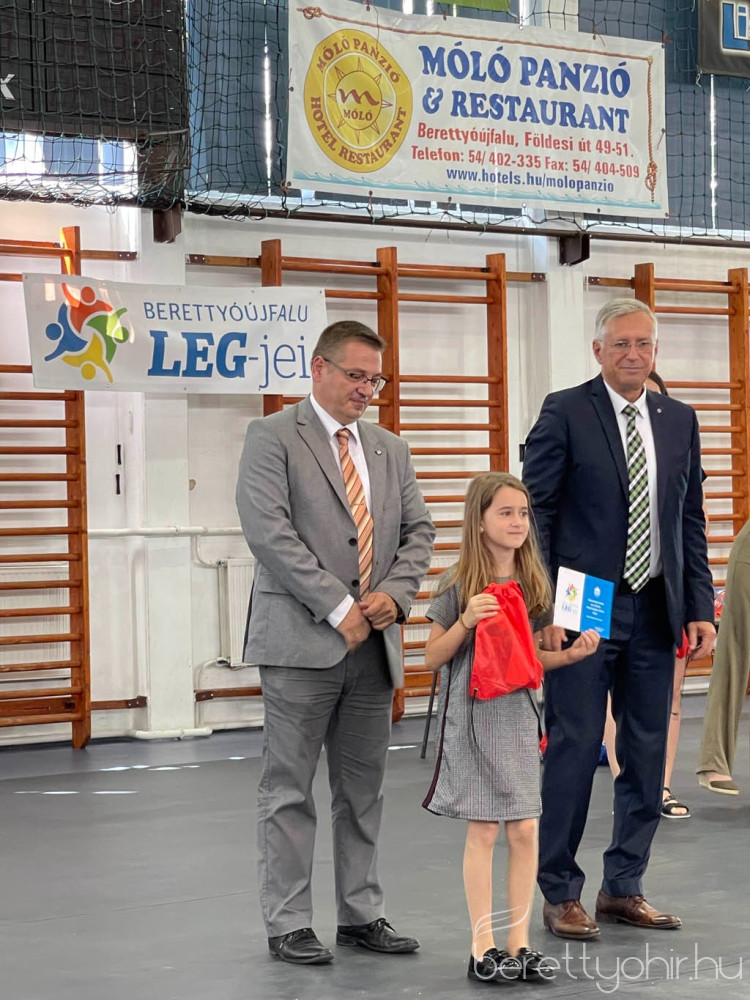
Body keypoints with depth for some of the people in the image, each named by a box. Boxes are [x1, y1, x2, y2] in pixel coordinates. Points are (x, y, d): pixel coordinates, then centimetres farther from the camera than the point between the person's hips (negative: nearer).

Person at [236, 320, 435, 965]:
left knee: (364, 790, 11)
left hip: (373, 643, 6)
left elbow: (418, 531, 13)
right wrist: (338, 608, -16)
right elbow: (268, 529, -14)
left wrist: (394, 593, -7)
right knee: (289, 789, 0)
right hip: (302, 642, -6)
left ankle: (362, 914, 19)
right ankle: (289, 923, 7)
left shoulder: (390, 450, 17)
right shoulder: (273, 437, -3)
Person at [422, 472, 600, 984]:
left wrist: (572, 653, -2)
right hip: (474, 716, -4)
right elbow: (433, 658, -4)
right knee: (483, 830, -1)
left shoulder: (533, 583, 6)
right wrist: (466, 621, -19)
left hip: (518, 715, 4)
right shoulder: (460, 586, -7)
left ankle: (519, 943, 13)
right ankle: (483, 948, 8)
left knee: (525, 830, 4)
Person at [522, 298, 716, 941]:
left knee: (647, 755, 9)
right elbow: (535, 514, -5)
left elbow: (691, 523, 13)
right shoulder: (565, 413, -4)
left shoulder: (679, 420, 11)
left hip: (655, 611, 5)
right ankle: (561, 894, 10)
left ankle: (624, 888, 21)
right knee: (574, 750, -1)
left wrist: (701, 609, 5)